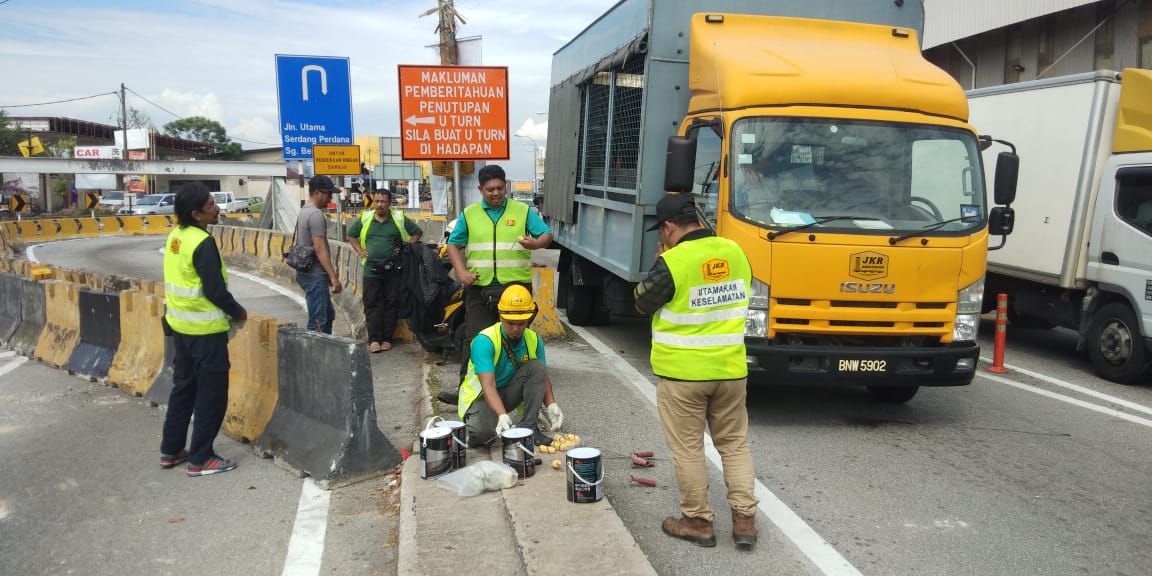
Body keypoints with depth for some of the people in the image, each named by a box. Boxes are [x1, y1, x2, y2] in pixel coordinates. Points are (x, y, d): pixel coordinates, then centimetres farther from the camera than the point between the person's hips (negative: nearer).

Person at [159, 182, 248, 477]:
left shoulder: (175, 237, 5)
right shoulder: (203, 243, -21)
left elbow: (178, 281, 13)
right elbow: (215, 290, -21)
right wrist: (238, 311, -6)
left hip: (180, 324, 9)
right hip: (205, 328, -9)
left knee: (184, 386, 19)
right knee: (212, 393, 2)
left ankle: (171, 450, 29)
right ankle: (201, 459, 9)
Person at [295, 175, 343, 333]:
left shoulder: (303, 212, 16)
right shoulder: (316, 214, -16)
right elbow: (320, 249, -22)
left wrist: (329, 275, 22)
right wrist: (333, 277, -22)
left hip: (306, 272, 11)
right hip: (315, 275, -11)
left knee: (328, 315, 19)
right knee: (318, 322, -6)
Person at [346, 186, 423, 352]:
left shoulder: (399, 218, 3)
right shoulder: (365, 219, 8)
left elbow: (418, 232, 12)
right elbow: (351, 235, 22)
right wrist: (360, 251, 9)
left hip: (393, 269, -1)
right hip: (371, 269, 1)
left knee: (392, 304, 1)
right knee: (372, 304, -2)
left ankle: (386, 338, 8)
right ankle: (374, 339, -1)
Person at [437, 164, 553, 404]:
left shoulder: (523, 211, 6)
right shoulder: (469, 214, 10)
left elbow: (547, 234, 3)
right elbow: (453, 244, 11)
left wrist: (536, 243, -20)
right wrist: (461, 271, -5)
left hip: (516, 286, 0)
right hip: (480, 288, 1)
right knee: (475, 340, -2)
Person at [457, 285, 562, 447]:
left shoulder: (534, 340, -8)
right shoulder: (484, 341, -25)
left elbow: (542, 377, -2)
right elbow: (488, 386, -34)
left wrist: (551, 406, -21)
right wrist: (502, 415, -49)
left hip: (510, 392, 5)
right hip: (481, 396, -5)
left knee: (537, 367, -21)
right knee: (483, 431, -36)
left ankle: (529, 427, -16)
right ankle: (469, 429, 2)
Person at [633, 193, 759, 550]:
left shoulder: (672, 263, -17)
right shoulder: (735, 252, 1)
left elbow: (642, 304, -3)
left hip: (682, 373, -5)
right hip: (730, 369, 5)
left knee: (687, 448, 9)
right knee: (735, 444, 16)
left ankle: (698, 522, 19)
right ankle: (744, 519, 18)